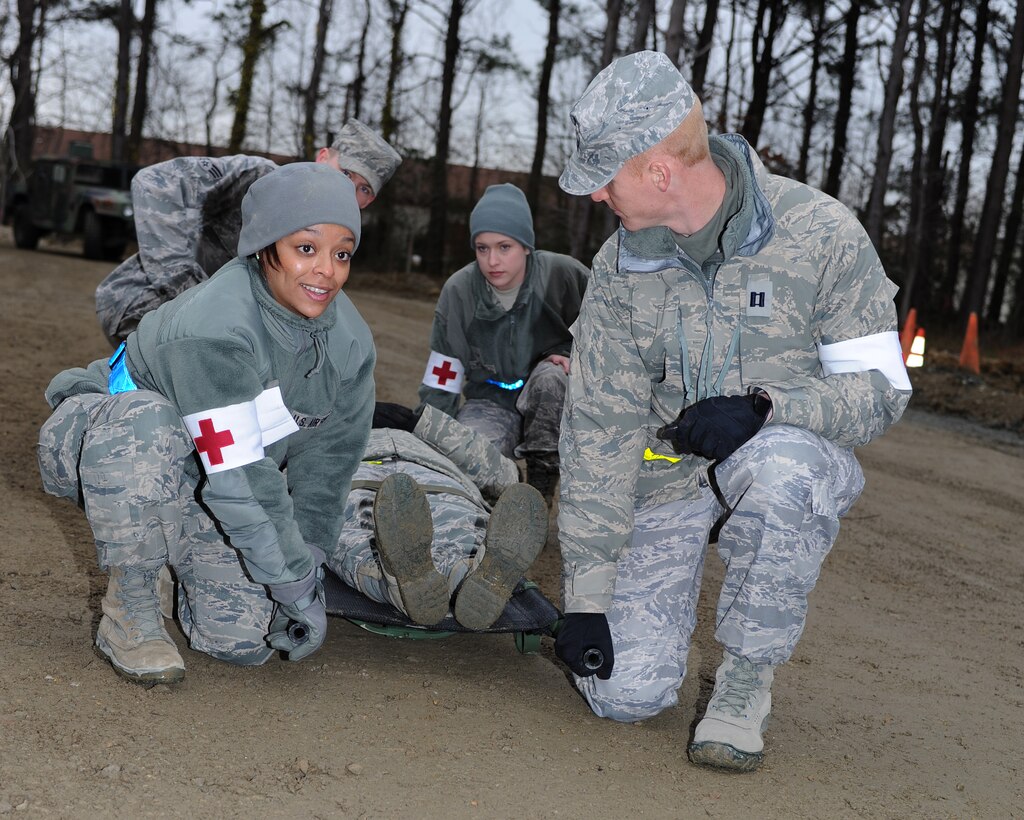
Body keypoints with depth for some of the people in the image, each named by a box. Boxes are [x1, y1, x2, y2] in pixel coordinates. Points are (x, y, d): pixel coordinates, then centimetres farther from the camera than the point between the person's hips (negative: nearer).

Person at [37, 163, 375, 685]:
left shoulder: (349, 342, -11)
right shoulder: (214, 328, -34)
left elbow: (327, 464, -1)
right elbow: (238, 478, -34)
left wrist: (306, 562, -3)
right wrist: (295, 585, -28)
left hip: (189, 484, 6)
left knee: (246, 639, -10)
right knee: (145, 425, -42)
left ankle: (170, 551, 24)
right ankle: (128, 611, -21)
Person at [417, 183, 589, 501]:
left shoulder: (562, 274, -16)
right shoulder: (458, 290, -8)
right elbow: (439, 386, -2)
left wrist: (574, 355, -16)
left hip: (554, 402, 0)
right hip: (490, 401, 0)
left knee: (550, 376, -36)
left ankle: (541, 485, -19)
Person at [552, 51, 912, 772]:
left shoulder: (821, 233, -16)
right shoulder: (620, 266, -5)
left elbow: (881, 387, -12)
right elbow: (600, 427, -6)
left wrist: (764, 409, -32)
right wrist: (587, 597, -8)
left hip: (798, 457, -2)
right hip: (667, 478, 2)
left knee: (777, 465, -41)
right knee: (626, 696, -12)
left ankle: (747, 682, -17)